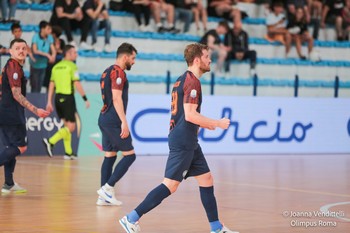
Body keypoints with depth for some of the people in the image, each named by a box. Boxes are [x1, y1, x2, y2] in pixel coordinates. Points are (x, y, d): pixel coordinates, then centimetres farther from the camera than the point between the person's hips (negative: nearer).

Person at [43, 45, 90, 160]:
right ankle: (50, 142, -19)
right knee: (71, 127, -3)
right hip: (68, 98, -7)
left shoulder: (56, 67, 12)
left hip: (58, 97, 7)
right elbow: (77, 84, -14)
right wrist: (85, 99, -10)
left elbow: (51, 85, 10)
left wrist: (49, 102, 11)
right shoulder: (72, 66, -8)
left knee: (67, 125, 15)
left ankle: (68, 152, 14)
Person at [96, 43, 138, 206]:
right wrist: (124, 122, -22)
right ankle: (107, 187, -10)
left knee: (110, 155, 11)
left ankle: (104, 196, 9)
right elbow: (117, 98, -19)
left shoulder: (107, 71, 19)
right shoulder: (118, 72, -11)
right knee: (129, 155, -5)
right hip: (113, 120, -10)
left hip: (104, 118, 10)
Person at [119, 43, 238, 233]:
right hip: (183, 142, -11)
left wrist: (204, 123, 23)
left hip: (189, 142, 11)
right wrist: (217, 123, -14)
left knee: (206, 179, 12)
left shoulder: (183, 80, 16)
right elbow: (190, 115, -23)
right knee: (170, 185, -10)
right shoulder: (192, 81, -15)